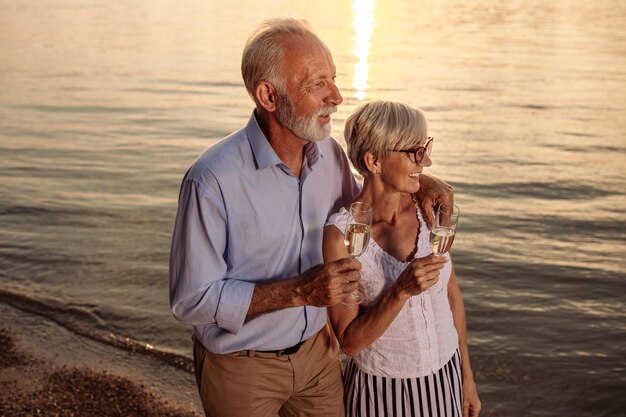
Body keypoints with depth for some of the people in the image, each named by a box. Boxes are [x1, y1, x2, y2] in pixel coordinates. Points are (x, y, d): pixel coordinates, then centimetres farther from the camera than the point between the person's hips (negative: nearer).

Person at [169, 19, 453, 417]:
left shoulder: (330, 153, -5)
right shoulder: (213, 179, -26)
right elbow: (192, 299, -22)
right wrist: (299, 291, -30)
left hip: (317, 352, 5)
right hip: (242, 368, -5)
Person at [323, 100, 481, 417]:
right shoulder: (340, 235, -20)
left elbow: (450, 293, 4)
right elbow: (349, 341, -15)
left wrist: (466, 377, 10)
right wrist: (401, 291, -29)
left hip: (445, 378, 4)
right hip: (382, 390, -3)